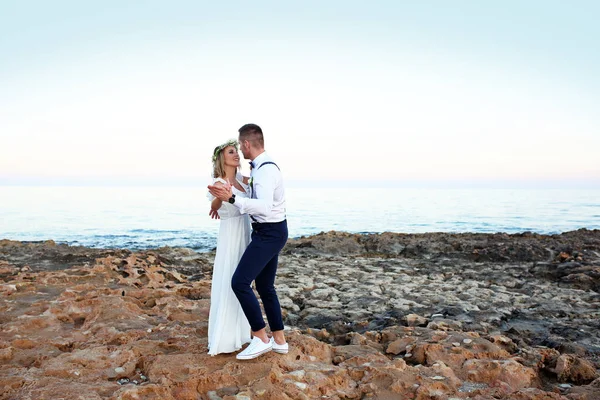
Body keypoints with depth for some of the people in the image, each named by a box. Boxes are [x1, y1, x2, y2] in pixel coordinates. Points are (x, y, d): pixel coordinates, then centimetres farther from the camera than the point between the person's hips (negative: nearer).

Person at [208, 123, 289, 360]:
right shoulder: (259, 167, 11)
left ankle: (261, 339, -3)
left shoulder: (266, 170, -22)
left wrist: (232, 198, -40)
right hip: (268, 232, 11)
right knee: (265, 286, 15)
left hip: (269, 234, -11)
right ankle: (279, 341, 23)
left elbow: (264, 207, -35)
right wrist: (225, 203, 23)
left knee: (240, 282, -13)